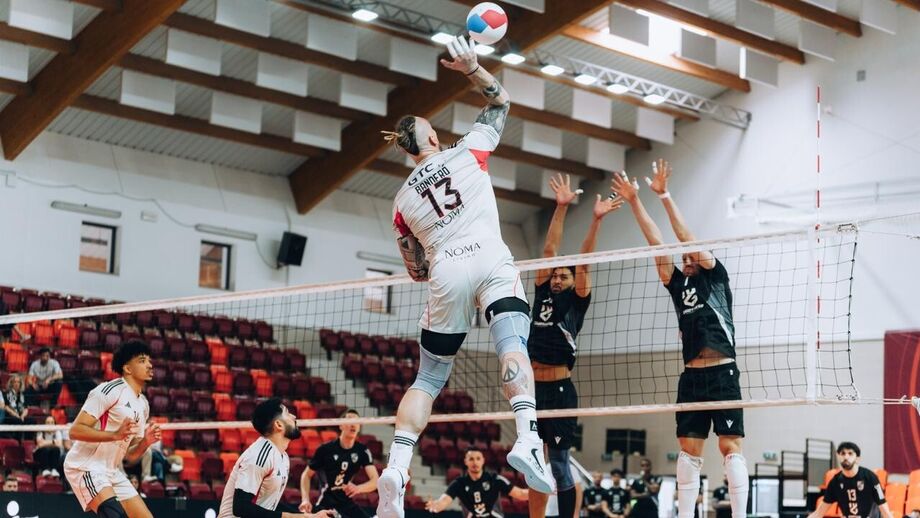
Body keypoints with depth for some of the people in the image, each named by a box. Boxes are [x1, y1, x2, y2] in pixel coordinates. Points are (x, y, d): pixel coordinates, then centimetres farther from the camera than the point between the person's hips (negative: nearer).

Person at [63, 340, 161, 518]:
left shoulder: (143, 405, 13)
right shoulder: (110, 390, -12)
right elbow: (75, 430, -19)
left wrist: (146, 442, -4)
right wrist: (115, 435, -28)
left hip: (113, 472, 9)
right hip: (86, 467, -9)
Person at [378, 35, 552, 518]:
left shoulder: (403, 201, 19)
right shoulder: (467, 153, 14)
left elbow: (417, 270, 23)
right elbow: (501, 101, 27)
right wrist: (470, 66, 18)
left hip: (446, 274, 2)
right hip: (490, 260, -2)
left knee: (428, 378, 11)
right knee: (513, 345, -20)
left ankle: (395, 469, -4)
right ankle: (527, 438, -46)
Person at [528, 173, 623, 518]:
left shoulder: (577, 302, 3)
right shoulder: (543, 294, 13)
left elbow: (583, 261, -6)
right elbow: (550, 250, 7)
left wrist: (596, 219, -14)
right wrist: (561, 207, 1)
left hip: (560, 390, -5)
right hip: (532, 389, 5)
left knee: (559, 464, -6)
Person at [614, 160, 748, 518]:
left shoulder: (716, 277, 5)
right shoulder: (678, 284, 17)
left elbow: (688, 238, -4)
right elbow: (656, 243, 12)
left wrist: (664, 196, -8)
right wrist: (634, 202, 8)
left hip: (722, 373, -6)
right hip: (691, 376, 6)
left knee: (731, 447, -7)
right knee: (688, 449, 5)